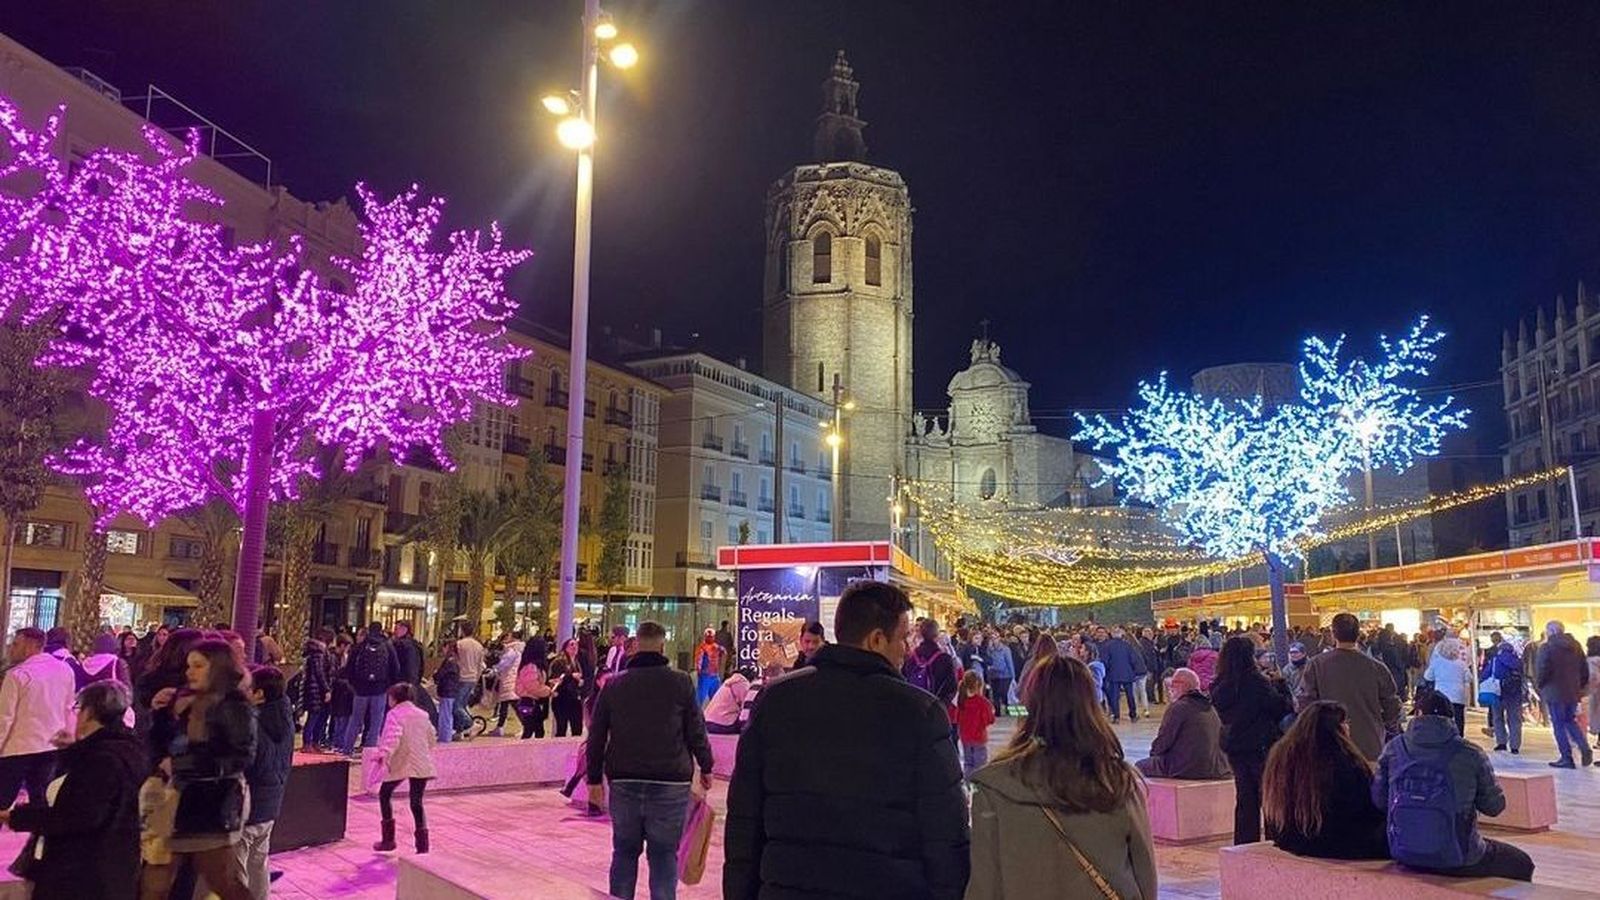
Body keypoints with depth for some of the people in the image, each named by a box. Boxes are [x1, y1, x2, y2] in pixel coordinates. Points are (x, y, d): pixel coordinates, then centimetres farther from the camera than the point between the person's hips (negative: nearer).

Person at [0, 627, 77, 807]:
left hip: (18, 749, -5)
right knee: (41, 801, 13)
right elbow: (68, 710, 10)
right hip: (51, 747, 5)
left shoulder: (17, 674, -12)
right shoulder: (65, 670, 4)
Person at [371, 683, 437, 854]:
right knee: (416, 803, 8)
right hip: (421, 764, 5)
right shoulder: (422, 714, 12)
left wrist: (384, 753, -34)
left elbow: (392, 736, -23)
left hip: (400, 763, -5)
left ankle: (388, 839, 18)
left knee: (384, 795, 18)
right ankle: (422, 845, 0)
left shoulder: (395, 714, -6)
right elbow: (432, 736, 18)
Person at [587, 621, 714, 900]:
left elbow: (596, 737, 8)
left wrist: (594, 778, 17)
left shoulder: (614, 685, 4)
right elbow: (696, 731, 0)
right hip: (670, 783, -2)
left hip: (624, 783, 3)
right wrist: (705, 767, 14)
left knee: (625, 851, 15)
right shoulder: (680, 683, -4)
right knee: (664, 854, 5)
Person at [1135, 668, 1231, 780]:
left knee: (1140, 766, 7)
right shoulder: (1211, 708, 13)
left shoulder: (1178, 707, -12)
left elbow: (1162, 744, -14)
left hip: (1185, 769, -8)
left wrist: (1154, 751, 11)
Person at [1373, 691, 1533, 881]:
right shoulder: (1470, 754, -10)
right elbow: (1494, 806, -1)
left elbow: (1378, 800, 1)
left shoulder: (1394, 749, -4)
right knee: (1522, 864, 24)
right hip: (1456, 861, -4)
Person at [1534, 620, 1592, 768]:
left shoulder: (1546, 648, -12)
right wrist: (1581, 686, 20)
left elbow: (1543, 671, -17)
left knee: (1559, 725, 1)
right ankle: (1585, 748, 0)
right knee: (1570, 721, 20)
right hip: (1573, 692, 6)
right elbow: (1585, 669, 11)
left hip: (1554, 693, -6)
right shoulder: (1576, 646, 8)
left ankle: (1566, 758, 1)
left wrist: (1540, 686, -1)